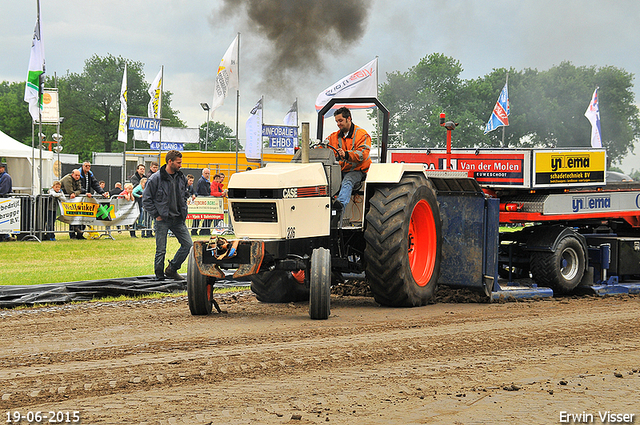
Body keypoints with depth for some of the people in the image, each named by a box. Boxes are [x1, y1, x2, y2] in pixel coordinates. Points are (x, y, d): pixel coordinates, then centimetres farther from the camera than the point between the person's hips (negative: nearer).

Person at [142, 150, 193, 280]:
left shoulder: (181, 178, 7)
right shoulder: (156, 178, -10)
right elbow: (146, 199, -6)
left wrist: (183, 210, 14)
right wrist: (156, 215, -9)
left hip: (178, 219, 5)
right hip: (163, 220, -5)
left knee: (188, 244, 0)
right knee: (161, 250, -2)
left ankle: (172, 269, 14)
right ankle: (159, 276, 11)